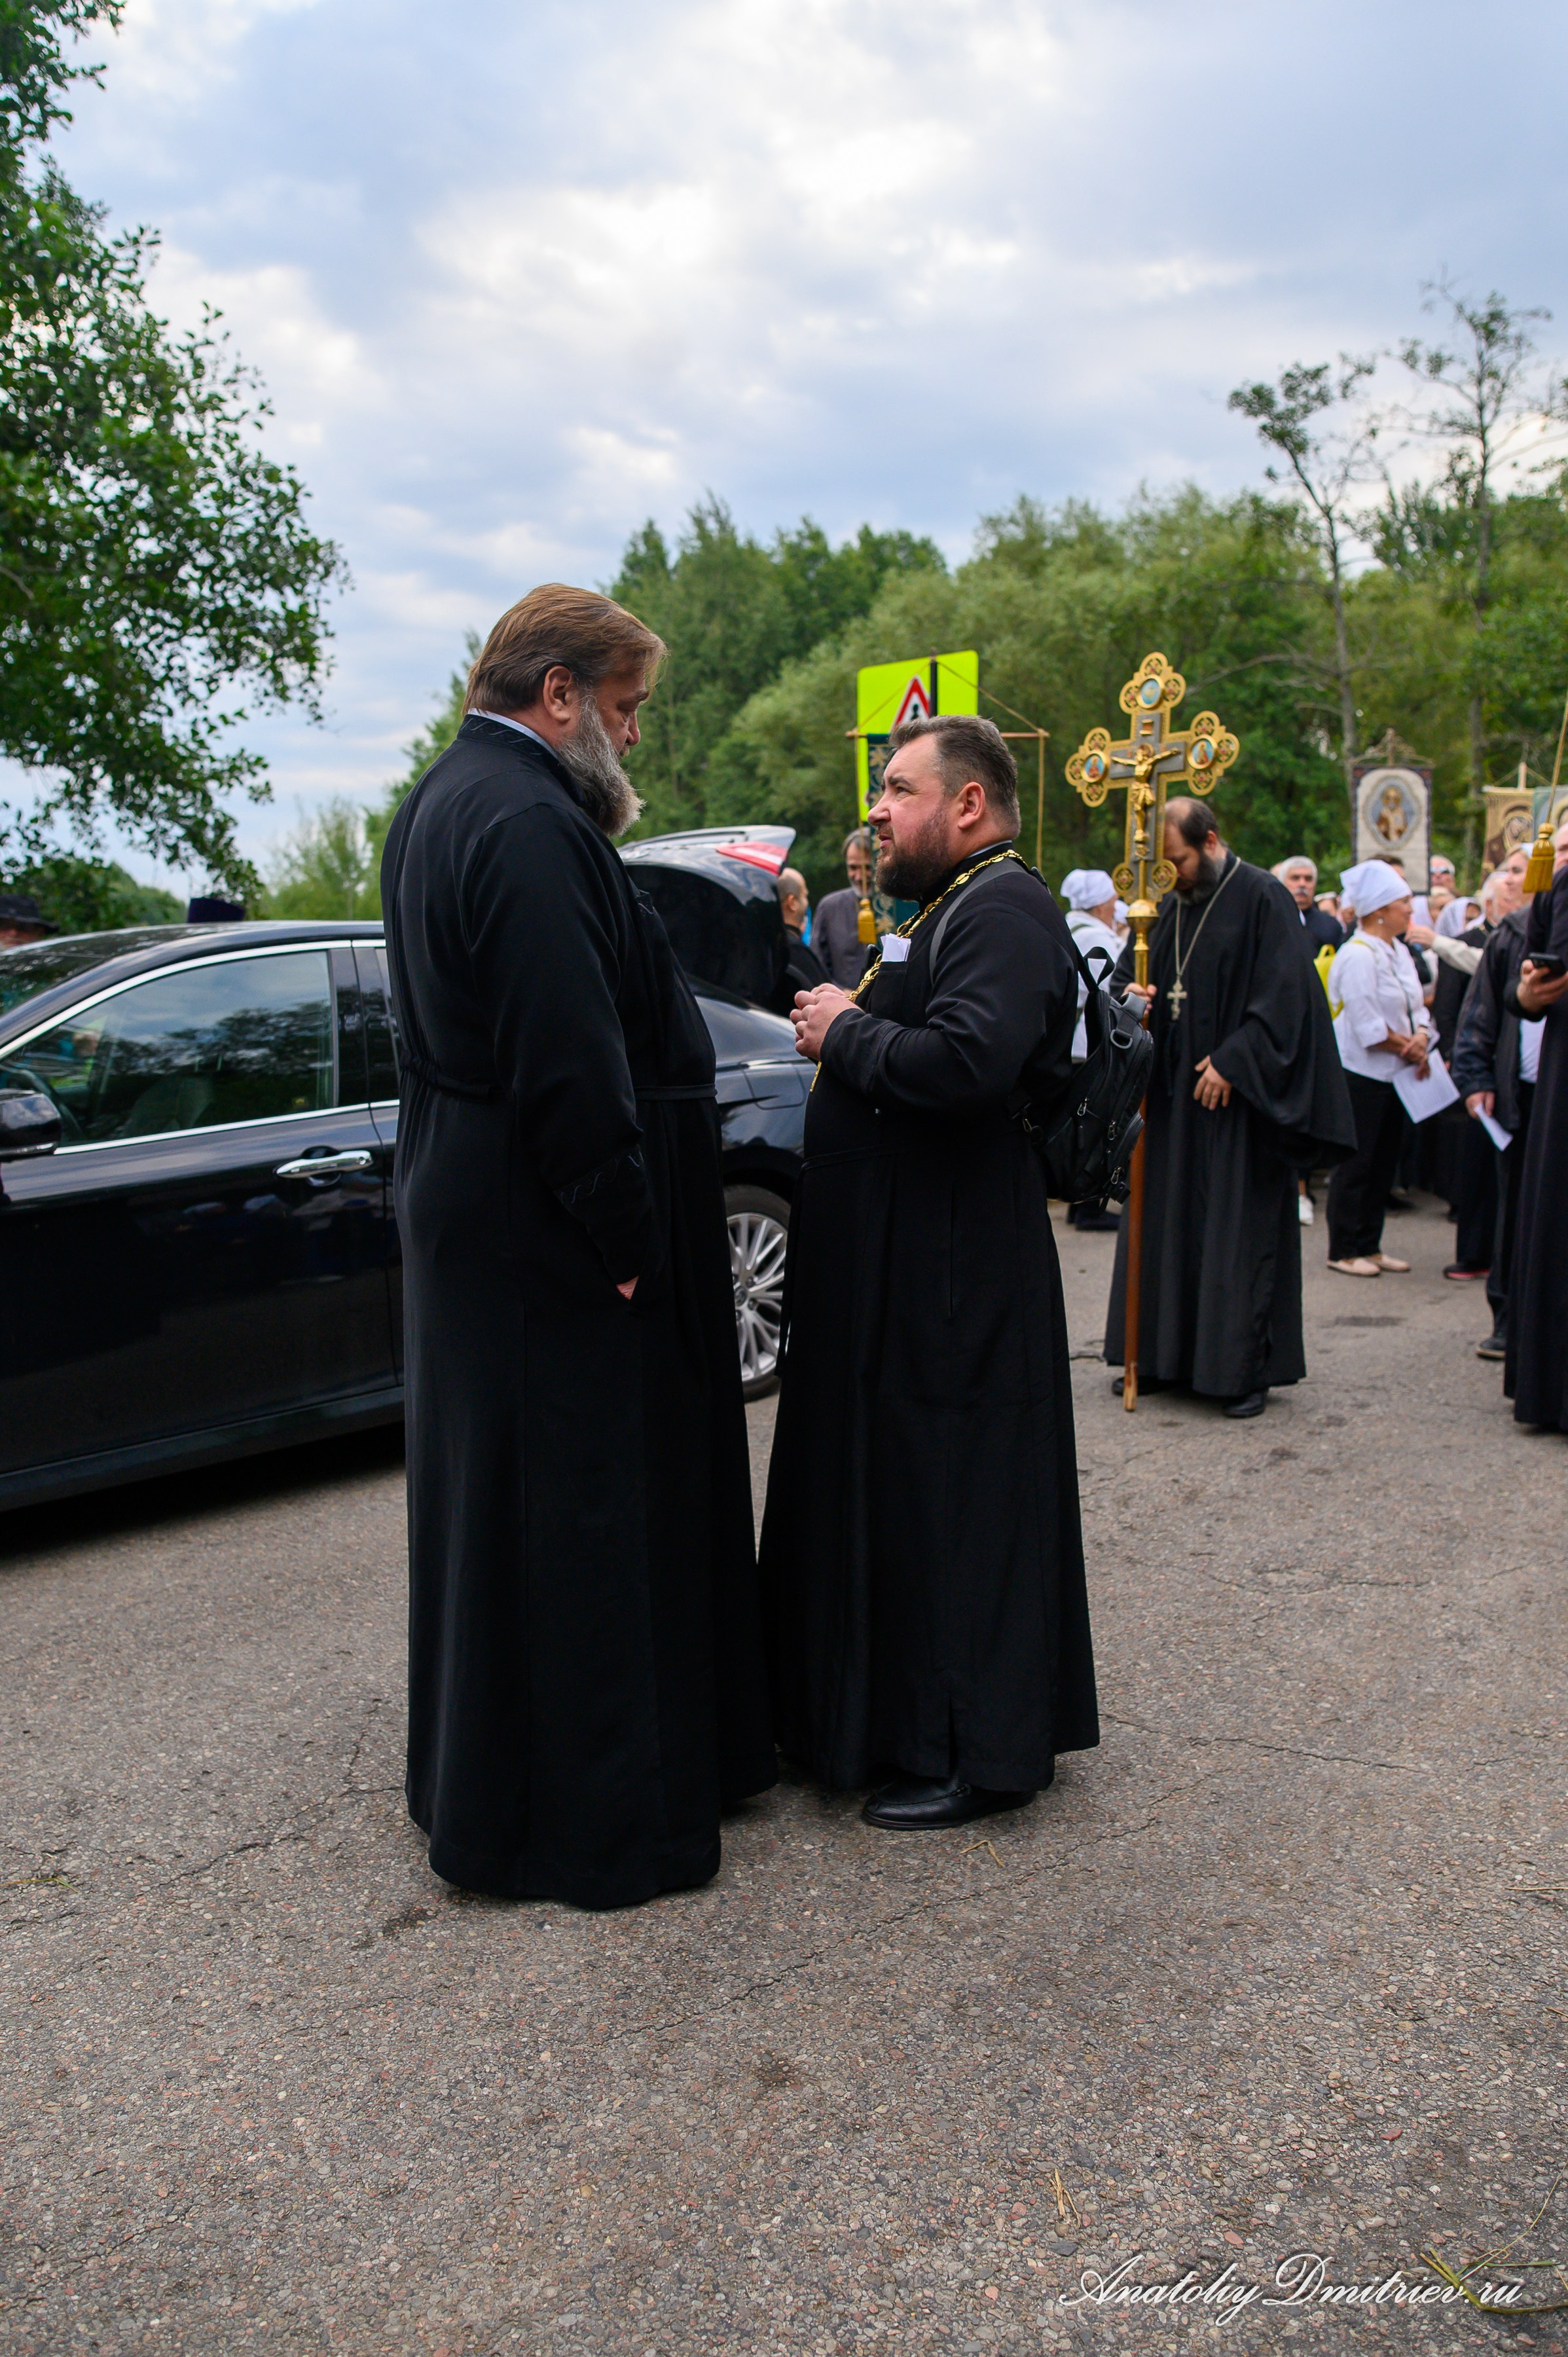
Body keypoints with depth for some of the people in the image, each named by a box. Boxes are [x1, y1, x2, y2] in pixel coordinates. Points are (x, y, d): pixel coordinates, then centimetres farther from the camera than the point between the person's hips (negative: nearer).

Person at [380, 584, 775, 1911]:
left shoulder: (444, 805, 14)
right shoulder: (529, 824, -20)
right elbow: (571, 1060, -26)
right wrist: (626, 1238, -20)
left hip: (472, 1222, 11)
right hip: (553, 1248, -11)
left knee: (501, 1495, 20)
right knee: (580, 1514, 0)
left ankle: (484, 1785, 36)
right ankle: (593, 1823, 15)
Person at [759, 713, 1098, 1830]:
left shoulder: (1004, 910, -15)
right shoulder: (949, 907, 18)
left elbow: (968, 1059, -30)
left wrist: (845, 1033, -16)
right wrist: (847, 1026, 5)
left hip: (953, 1272, -11)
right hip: (900, 1263, 11)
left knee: (945, 1504, -1)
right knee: (884, 1488, 17)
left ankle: (975, 1751, 13)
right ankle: (883, 1717, 30)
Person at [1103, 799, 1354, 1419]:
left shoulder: (1263, 899, -8)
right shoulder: (1169, 907, 12)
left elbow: (1284, 996, -13)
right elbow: (1128, 973, 14)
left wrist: (1232, 1062, -17)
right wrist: (1128, 995, -9)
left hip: (1237, 1097, -6)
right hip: (1172, 1095, 7)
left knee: (1241, 1232, -3)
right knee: (1164, 1222, 8)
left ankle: (1245, 1370, 6)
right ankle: (1164, 1355, 17)